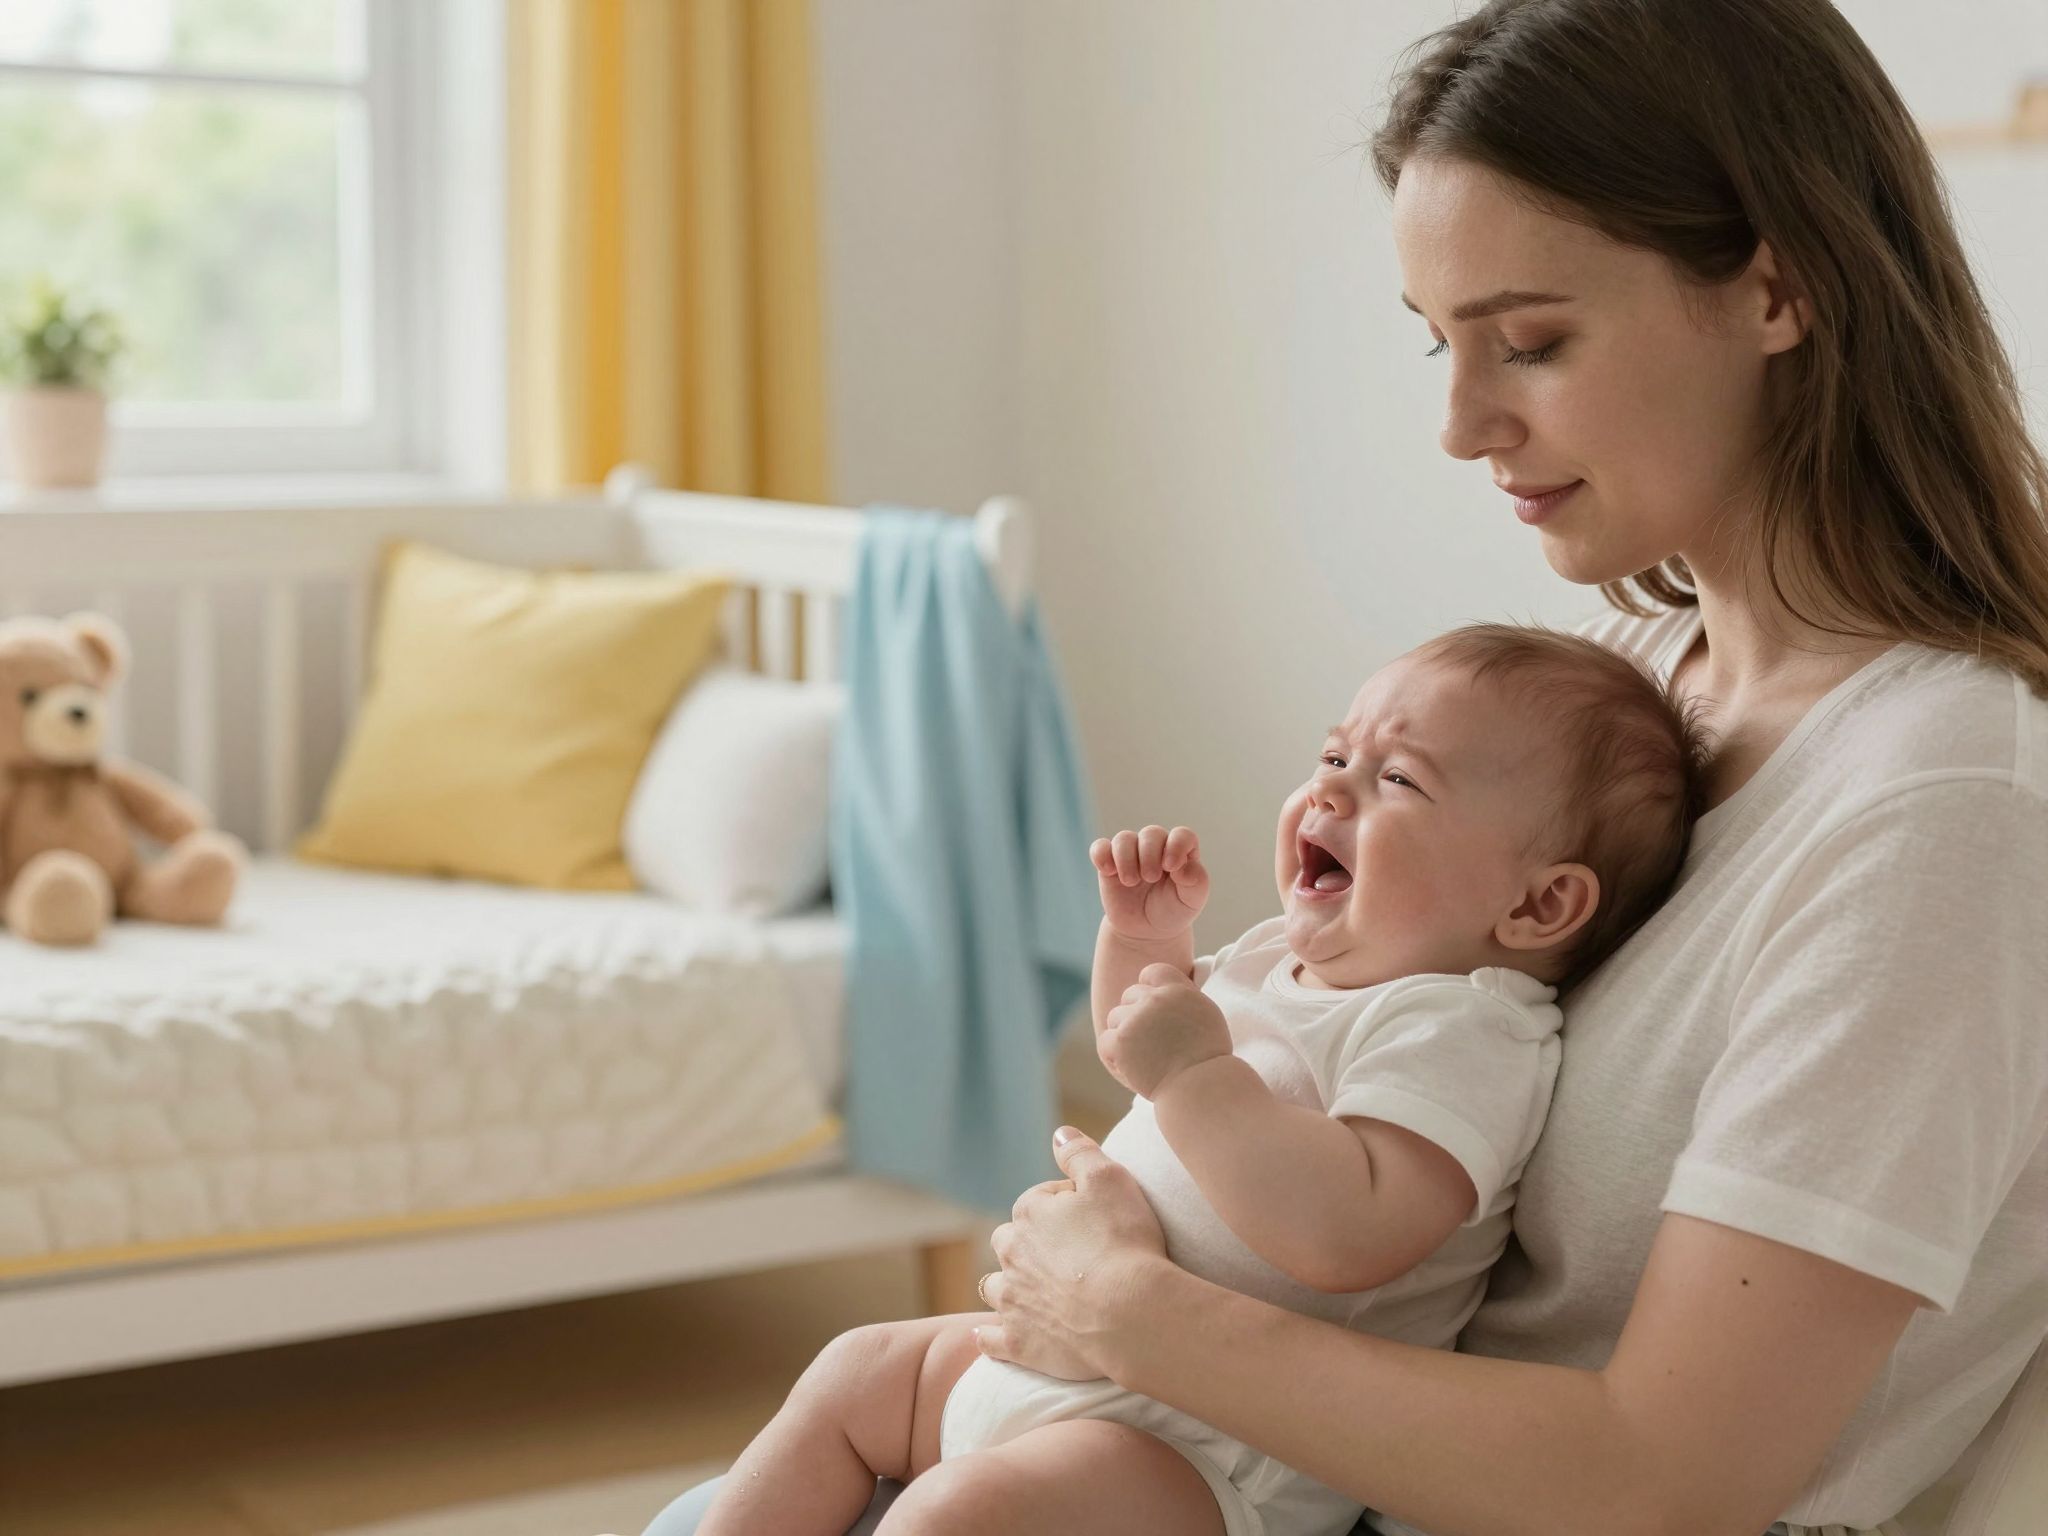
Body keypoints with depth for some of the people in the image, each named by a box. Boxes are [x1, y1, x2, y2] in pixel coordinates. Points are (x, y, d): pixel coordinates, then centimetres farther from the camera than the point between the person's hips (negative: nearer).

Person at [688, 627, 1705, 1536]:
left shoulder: (1463, 1030, -21)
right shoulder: (1280, 955, 10)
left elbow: (1352, 1233, -37)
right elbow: (1138, 1047, 30)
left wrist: (1196, 1071, -33)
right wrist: (1143, 935, 10)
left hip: (1213, 1449, -11)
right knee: (855, 1372, 18)